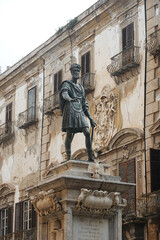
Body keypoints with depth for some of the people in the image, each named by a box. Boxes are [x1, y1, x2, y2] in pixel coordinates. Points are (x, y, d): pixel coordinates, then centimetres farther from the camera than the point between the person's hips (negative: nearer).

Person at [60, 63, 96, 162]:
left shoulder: (81, 87, 25)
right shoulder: (67, 84, 7)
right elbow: (64, 93, -17)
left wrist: (90, 118, 19)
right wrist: (70, 99, -40)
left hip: (80, 113, 5)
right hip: (70, 111, -5)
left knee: (87, 133, -9)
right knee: (69, 134, -9)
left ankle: (91, 157, -10)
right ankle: (69, 158, -11)